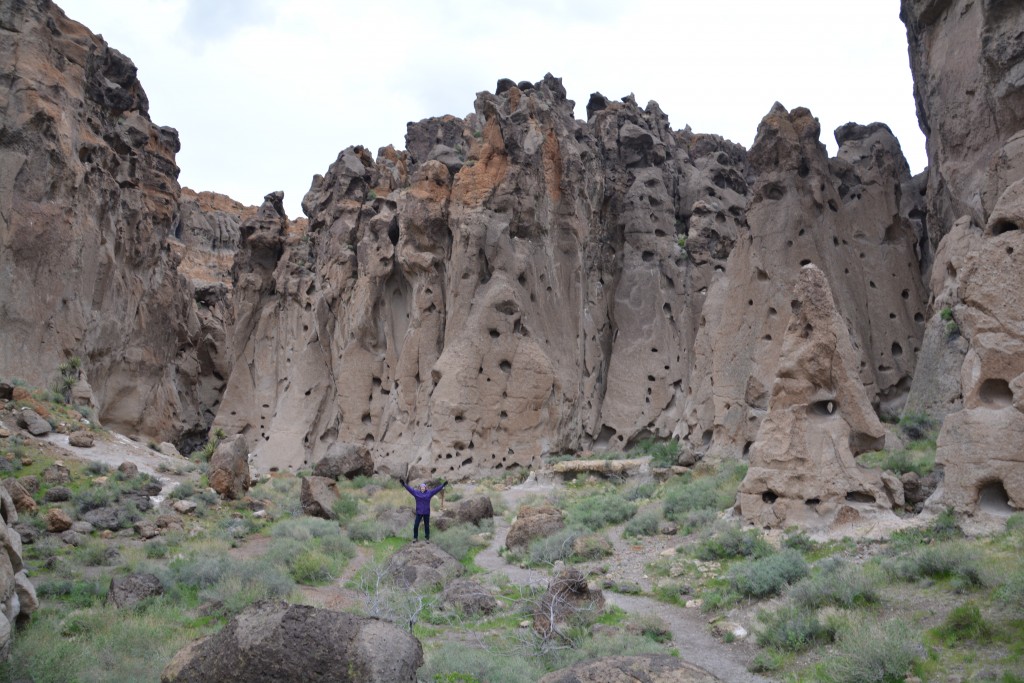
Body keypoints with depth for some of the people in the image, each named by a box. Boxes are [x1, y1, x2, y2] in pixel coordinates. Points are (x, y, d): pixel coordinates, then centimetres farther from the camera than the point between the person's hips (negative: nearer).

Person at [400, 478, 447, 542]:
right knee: (416, 525, 0)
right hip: (419, 512, 0)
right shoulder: (416, 493, 0)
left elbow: (437, 489, -5)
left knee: (427, 526, 8)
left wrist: (442, 485, -13)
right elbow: (409, 488, -4)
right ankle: (415, 537, 17)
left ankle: (427, 538, 21)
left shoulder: (429, 493, -1)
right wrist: (404, 484, -14)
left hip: (426, 513, 0)